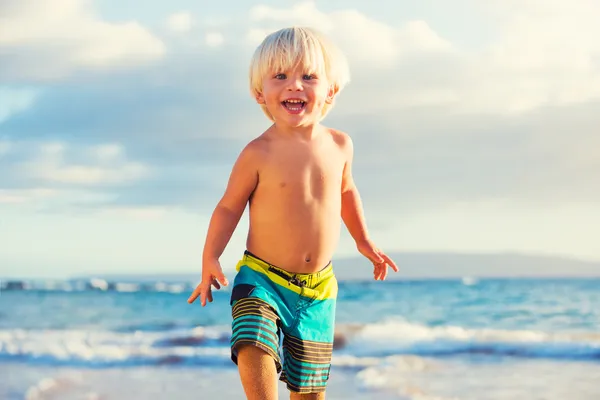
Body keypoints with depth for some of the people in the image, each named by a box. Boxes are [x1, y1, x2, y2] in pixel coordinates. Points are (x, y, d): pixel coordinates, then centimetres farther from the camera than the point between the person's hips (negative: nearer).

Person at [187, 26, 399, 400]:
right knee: (255, 348, -30)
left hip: (317, 288, 4)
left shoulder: (339, 145, 0)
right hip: (262, 278, -4)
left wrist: (364, 240, 24)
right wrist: (210, 258, -15)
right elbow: (229, 206, -6)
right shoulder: (259, 153, -14)